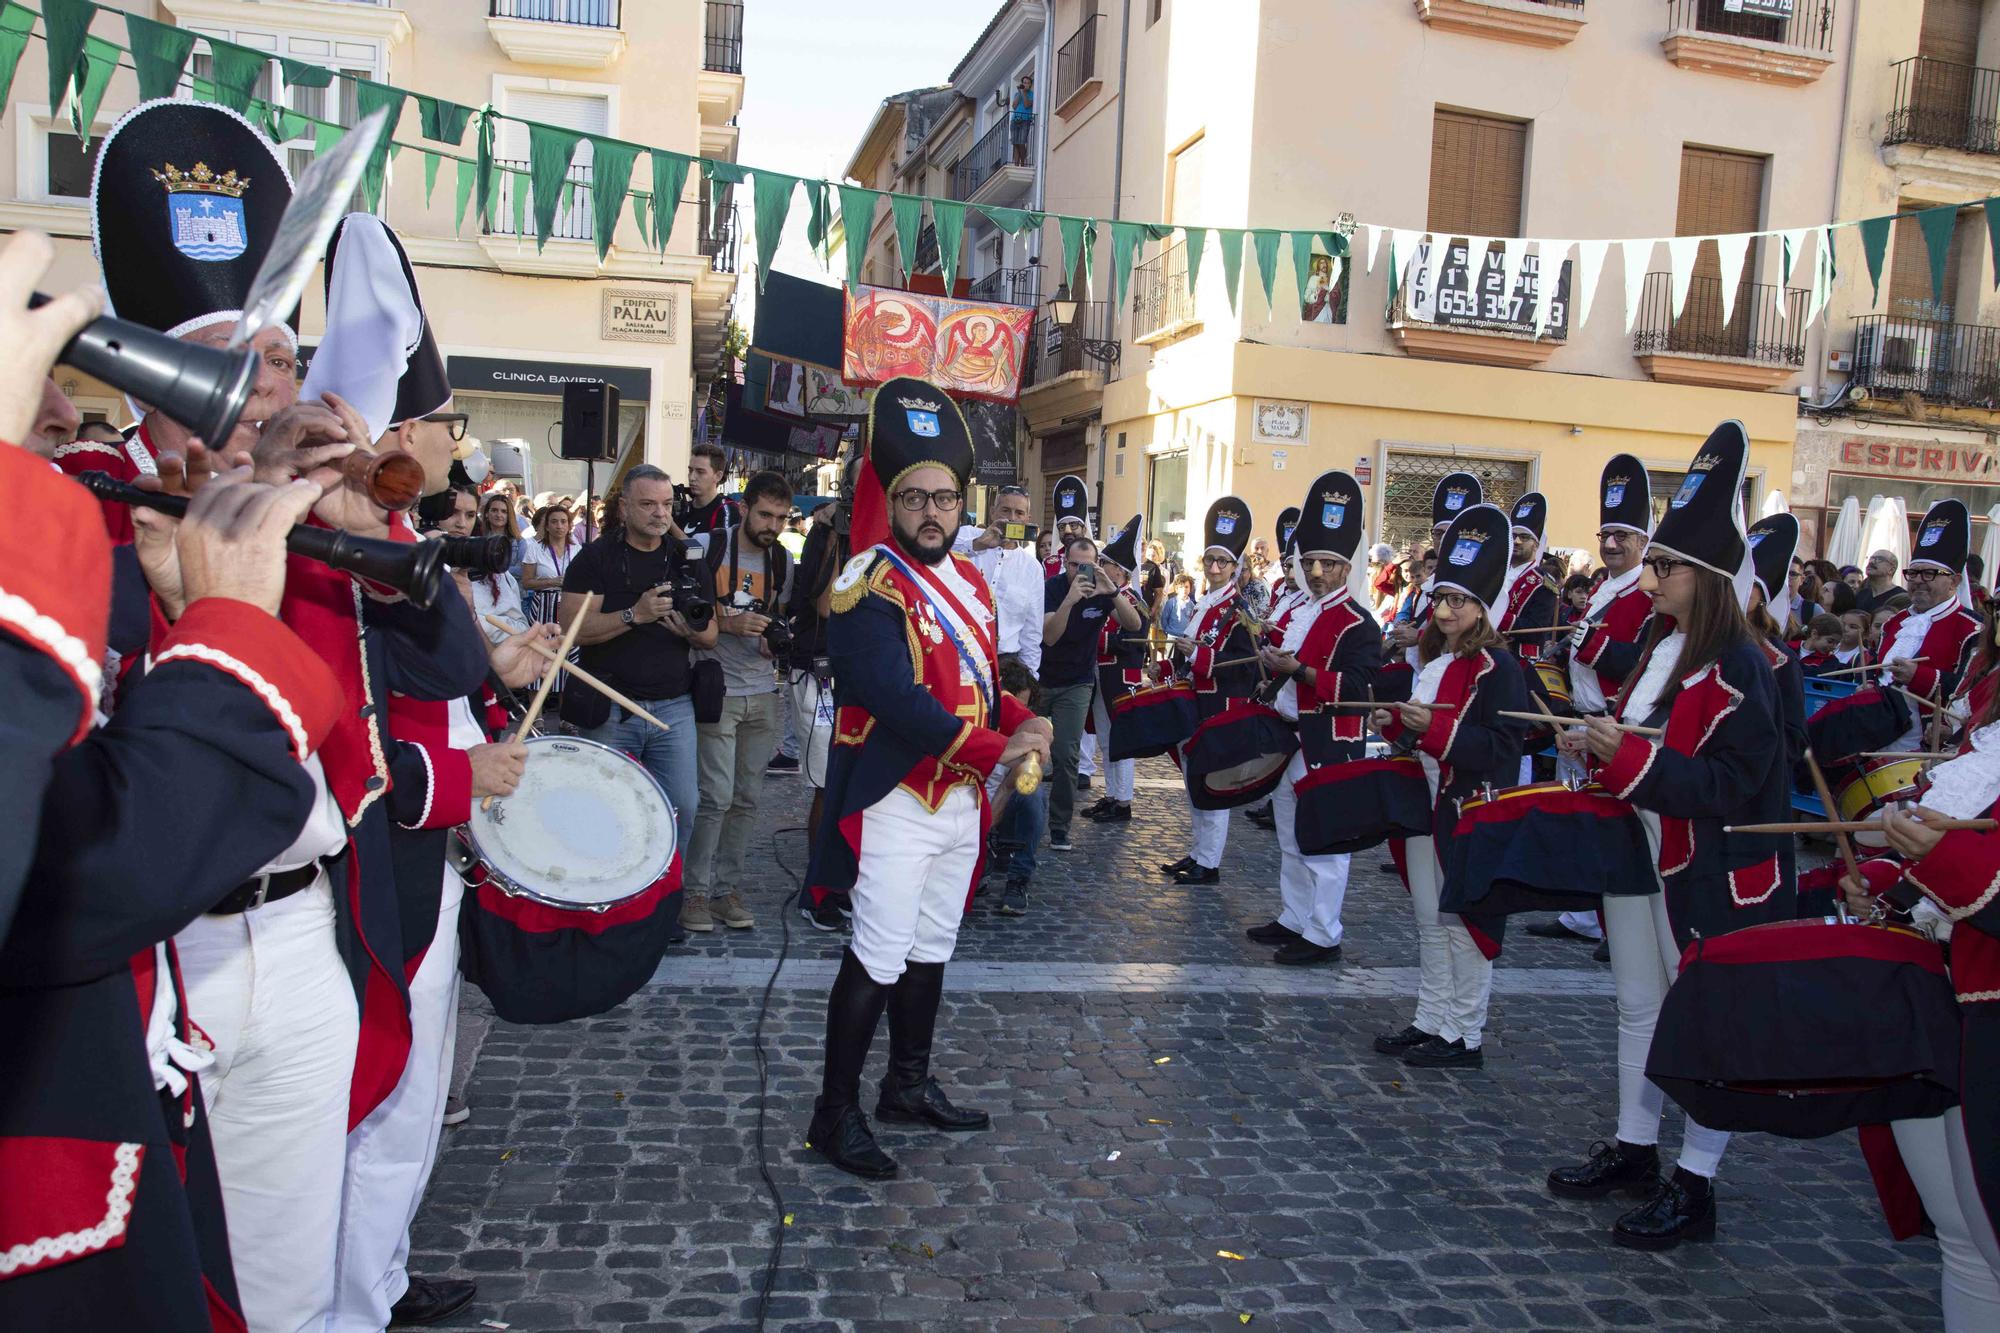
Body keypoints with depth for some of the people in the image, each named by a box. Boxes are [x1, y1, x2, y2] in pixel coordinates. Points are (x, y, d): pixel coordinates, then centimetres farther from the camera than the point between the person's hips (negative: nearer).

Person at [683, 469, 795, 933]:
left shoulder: (782, 561, 11)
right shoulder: (711, 551, -6)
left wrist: (776, 640, 0)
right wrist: (729, 622, -20)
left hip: (762, 693, 5)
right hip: (718, 690, -5)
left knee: (747, 797, 6)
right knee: (716, 795, -9)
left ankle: (727, 887, 16)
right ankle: (694, 891, 4)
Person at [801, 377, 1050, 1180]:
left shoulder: (969, 582, 11)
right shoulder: (870, 585, -15)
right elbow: (897, 699, -26)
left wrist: (1020, 723, -5)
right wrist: (998, 751, -27)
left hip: (961, 799, 8)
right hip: (896, 803, -8)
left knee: (930, 950, 17)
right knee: (879, 957, -4)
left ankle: (910, 1089, 31)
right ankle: (836, 1114, 8)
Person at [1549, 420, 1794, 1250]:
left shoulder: (1738, 670, -18)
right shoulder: (1661, 648, 9)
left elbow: (1727, 784, -23)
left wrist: (1628, 758, -28)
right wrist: (1600, 749, 0)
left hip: (1709, 874, -9)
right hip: (1637, 856, 9)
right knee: (1637, 1008, 17)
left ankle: (1695, 1184, 14)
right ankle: (1633, 1150, 32)